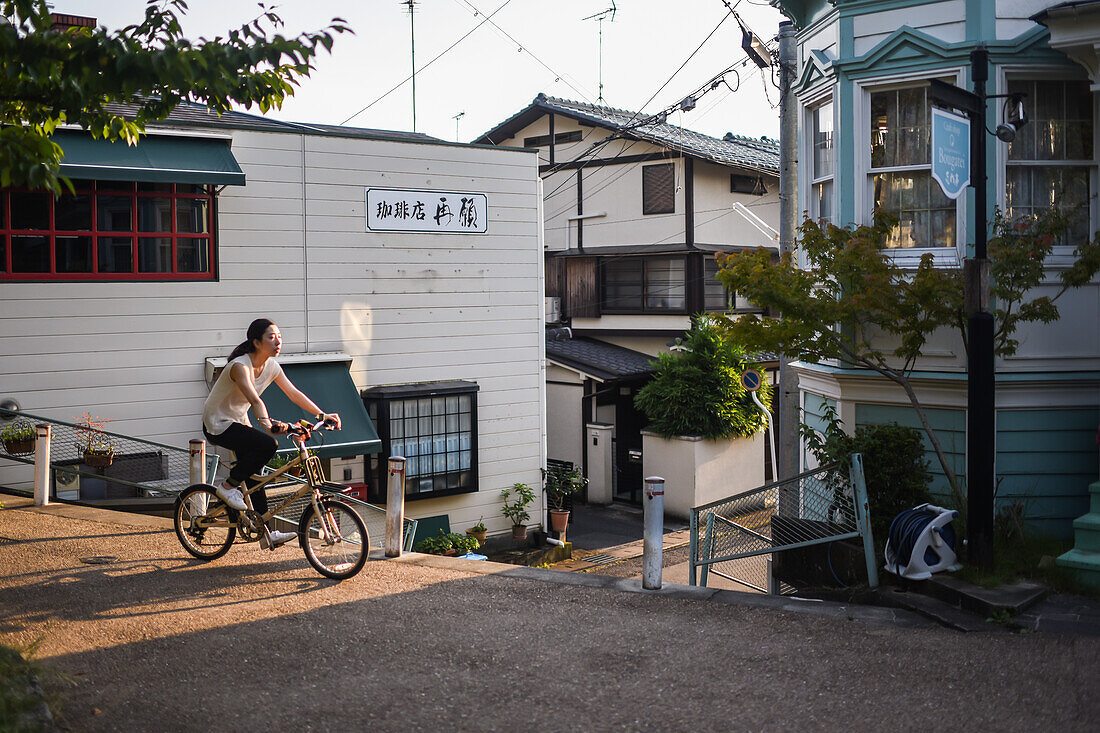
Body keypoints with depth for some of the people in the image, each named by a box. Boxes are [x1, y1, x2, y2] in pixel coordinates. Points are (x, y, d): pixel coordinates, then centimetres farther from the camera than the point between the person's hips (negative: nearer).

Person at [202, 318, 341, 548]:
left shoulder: (271, 366, -3)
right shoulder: (240, 366, -26)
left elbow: (294, 393, 0)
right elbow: (254, 399, -42)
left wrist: (322, 415, -7)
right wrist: (267, 422, -57)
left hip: (238, 422, 8)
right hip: (218, 425, -8)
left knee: (253, 476, 5)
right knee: (267, 445, -26)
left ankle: (266, 533, 9)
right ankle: (228, 487, -10)